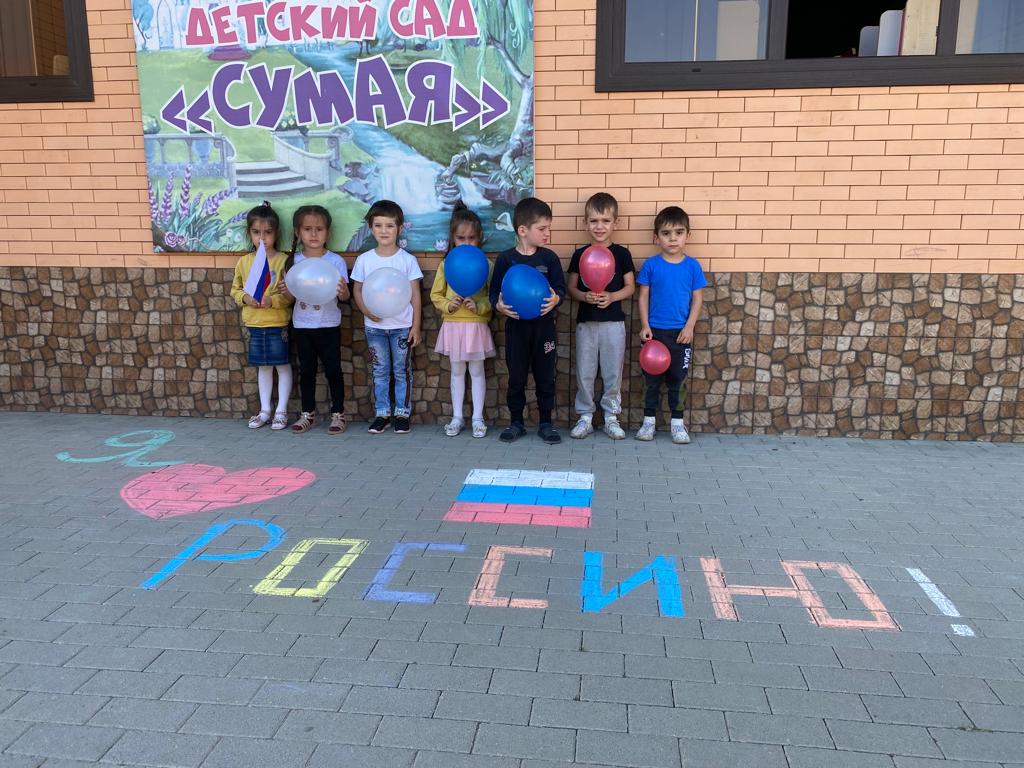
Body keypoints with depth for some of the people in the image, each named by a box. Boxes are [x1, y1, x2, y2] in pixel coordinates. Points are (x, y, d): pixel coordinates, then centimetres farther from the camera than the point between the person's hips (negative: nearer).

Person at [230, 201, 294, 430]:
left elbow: (291, 294, -10)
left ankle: (281, 411, 16)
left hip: (278, 323, -4)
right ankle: (264, 410, 24)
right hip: (254, 323, 4)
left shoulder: (283, 260, -8)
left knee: (282, 365, 5)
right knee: (263, 367, 14)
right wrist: (244, 297, -10)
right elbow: (235, 289, 11)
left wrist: (272, 300, -24)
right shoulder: (244, 261, 4)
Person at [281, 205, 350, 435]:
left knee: (333, 369, 4)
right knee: (306, 369, 13)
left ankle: (338, 413, 16)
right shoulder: (294, 261, 2)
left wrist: (343, 292, -32)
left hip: (329, 325, -3)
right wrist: (286, 290, -16)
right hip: (301, 325, 3)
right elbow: (291, 294, 6)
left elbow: (344, 295, -10)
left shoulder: (335, 261, -8)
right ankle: (308, 414, 24)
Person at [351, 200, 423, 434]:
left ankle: (403, 413, 17)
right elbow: (357, 289, 6)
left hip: (401, 325, -1)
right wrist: (366, 310, -12)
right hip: (375, 326, 2)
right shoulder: (364, 259, 0)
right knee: (380, 371, 9)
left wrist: (416, 326, -5)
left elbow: (415, 295, -2)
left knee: (402, 370, 6)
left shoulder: (407, 259, -5)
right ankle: (382, 413, 18)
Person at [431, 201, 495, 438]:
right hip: (453, 324, 2)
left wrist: (479, 306, -20)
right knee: (457, 371, 11)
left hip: (476, 325, -2)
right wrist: (447, 305, -12)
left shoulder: (486, 265, -3)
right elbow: (435, 294, 6)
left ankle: (478, 418, 15)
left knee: (476, 370, 6)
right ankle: (457, 417, 20)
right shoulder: (446, 265, 3)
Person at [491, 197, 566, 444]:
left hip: (543, 325, 1)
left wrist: (555, 299, -21)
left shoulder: (549, 258, 0)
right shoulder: (506, 259, -3)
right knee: (516, 376, 7)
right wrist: (499, 305, -20)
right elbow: (495, 291, 0)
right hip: (516, 325, -1)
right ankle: (516, 422, 21)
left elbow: (560, 288, 1)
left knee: (545, 376, 6)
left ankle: (546, 423, 19)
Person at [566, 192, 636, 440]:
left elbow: (630, 287, 2)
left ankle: (611, 417, 19)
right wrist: (584, 296, -16)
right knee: (584, 372, 6)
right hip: (586, 322, 1)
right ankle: (585, 417, 18)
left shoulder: (622, 254, 0)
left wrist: (612, 296, -16)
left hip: (613, 322, -1)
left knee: (613, 372, 6)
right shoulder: (580, 255, 2)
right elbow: (571, 287, 4)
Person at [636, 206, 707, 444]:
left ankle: (677, 423, 18)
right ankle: (649, 420, 18)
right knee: (653, 378, 8)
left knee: (677, 379, 8)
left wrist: (689, 327, -7)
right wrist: (645, 326, -7)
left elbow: (697, 299, 2)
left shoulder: (692, 266, 0)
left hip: (681, 332, 1)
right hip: (654, 332, 0)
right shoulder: (651, 265, -2)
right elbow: (643, 297, 0)